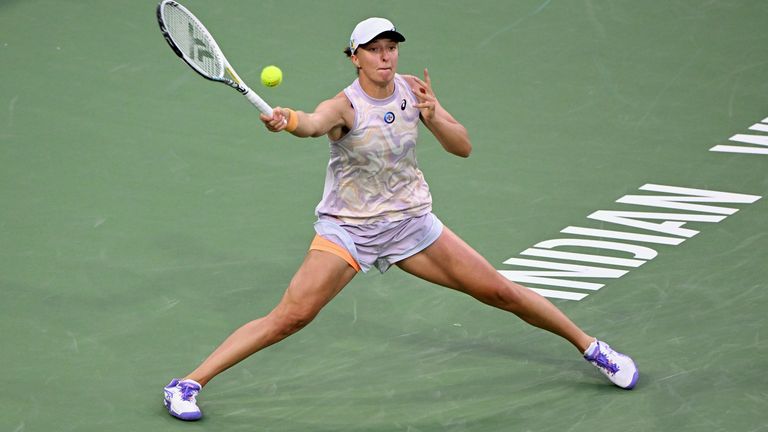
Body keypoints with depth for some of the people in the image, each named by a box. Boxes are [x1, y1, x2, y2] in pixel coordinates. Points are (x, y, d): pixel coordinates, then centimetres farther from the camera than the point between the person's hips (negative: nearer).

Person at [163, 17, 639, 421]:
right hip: (348, 229, -4)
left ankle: (589, 346, 26)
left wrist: (433, 117, -24)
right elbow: (315, 122, -44)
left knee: (501, 292, 5)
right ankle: (188, 384, -12)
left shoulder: (413, 90, -5)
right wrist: (288, 120, -68)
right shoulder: (345, 106, -20)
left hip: (412, 222, 4)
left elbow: (463, 147, -3)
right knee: (289, 317, -18)